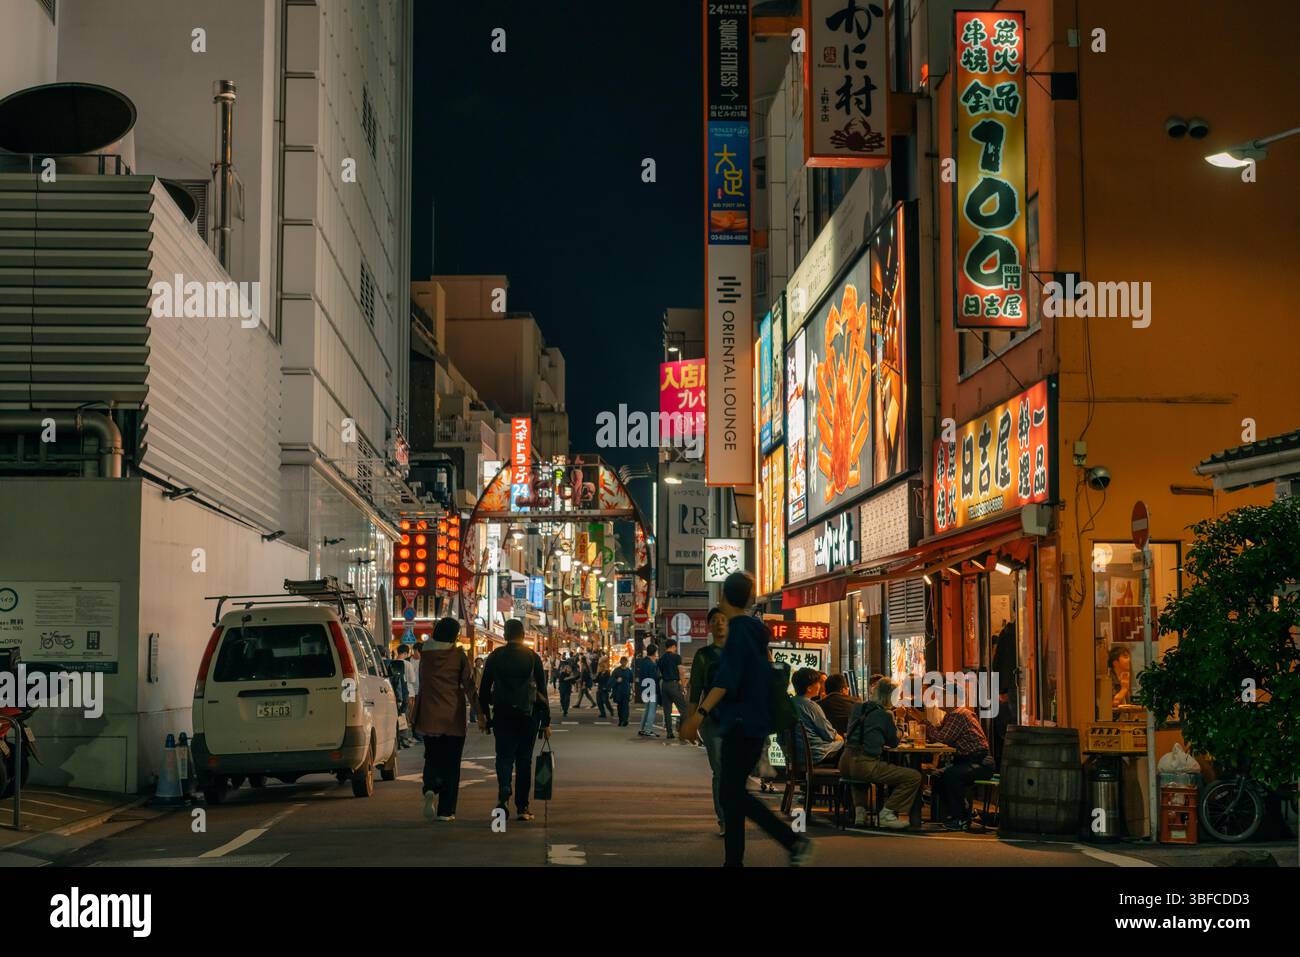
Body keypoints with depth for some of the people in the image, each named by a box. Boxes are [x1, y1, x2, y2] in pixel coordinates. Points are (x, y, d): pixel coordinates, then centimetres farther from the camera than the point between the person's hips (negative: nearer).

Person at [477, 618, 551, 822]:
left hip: (502, 714, 0)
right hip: (528, 714, 0)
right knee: (524, 760, 7)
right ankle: (522, 807, 8)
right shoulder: (533, 657, 2)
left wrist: (484, 717, 10)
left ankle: (504, 792, -23)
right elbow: (542, 691, 2)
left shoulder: (495, 657, 3)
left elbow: (484, 689, 4)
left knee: (504, 756, 5)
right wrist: (546, 722, 5)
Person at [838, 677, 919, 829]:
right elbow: (894, 743, 6)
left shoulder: (857, 707, 12)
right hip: (865, 765, -8)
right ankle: (887, 813, 0)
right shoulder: (884, 714, -6)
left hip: (845, 764, 8)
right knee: (914, 777, -4)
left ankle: (860, 811, 29)